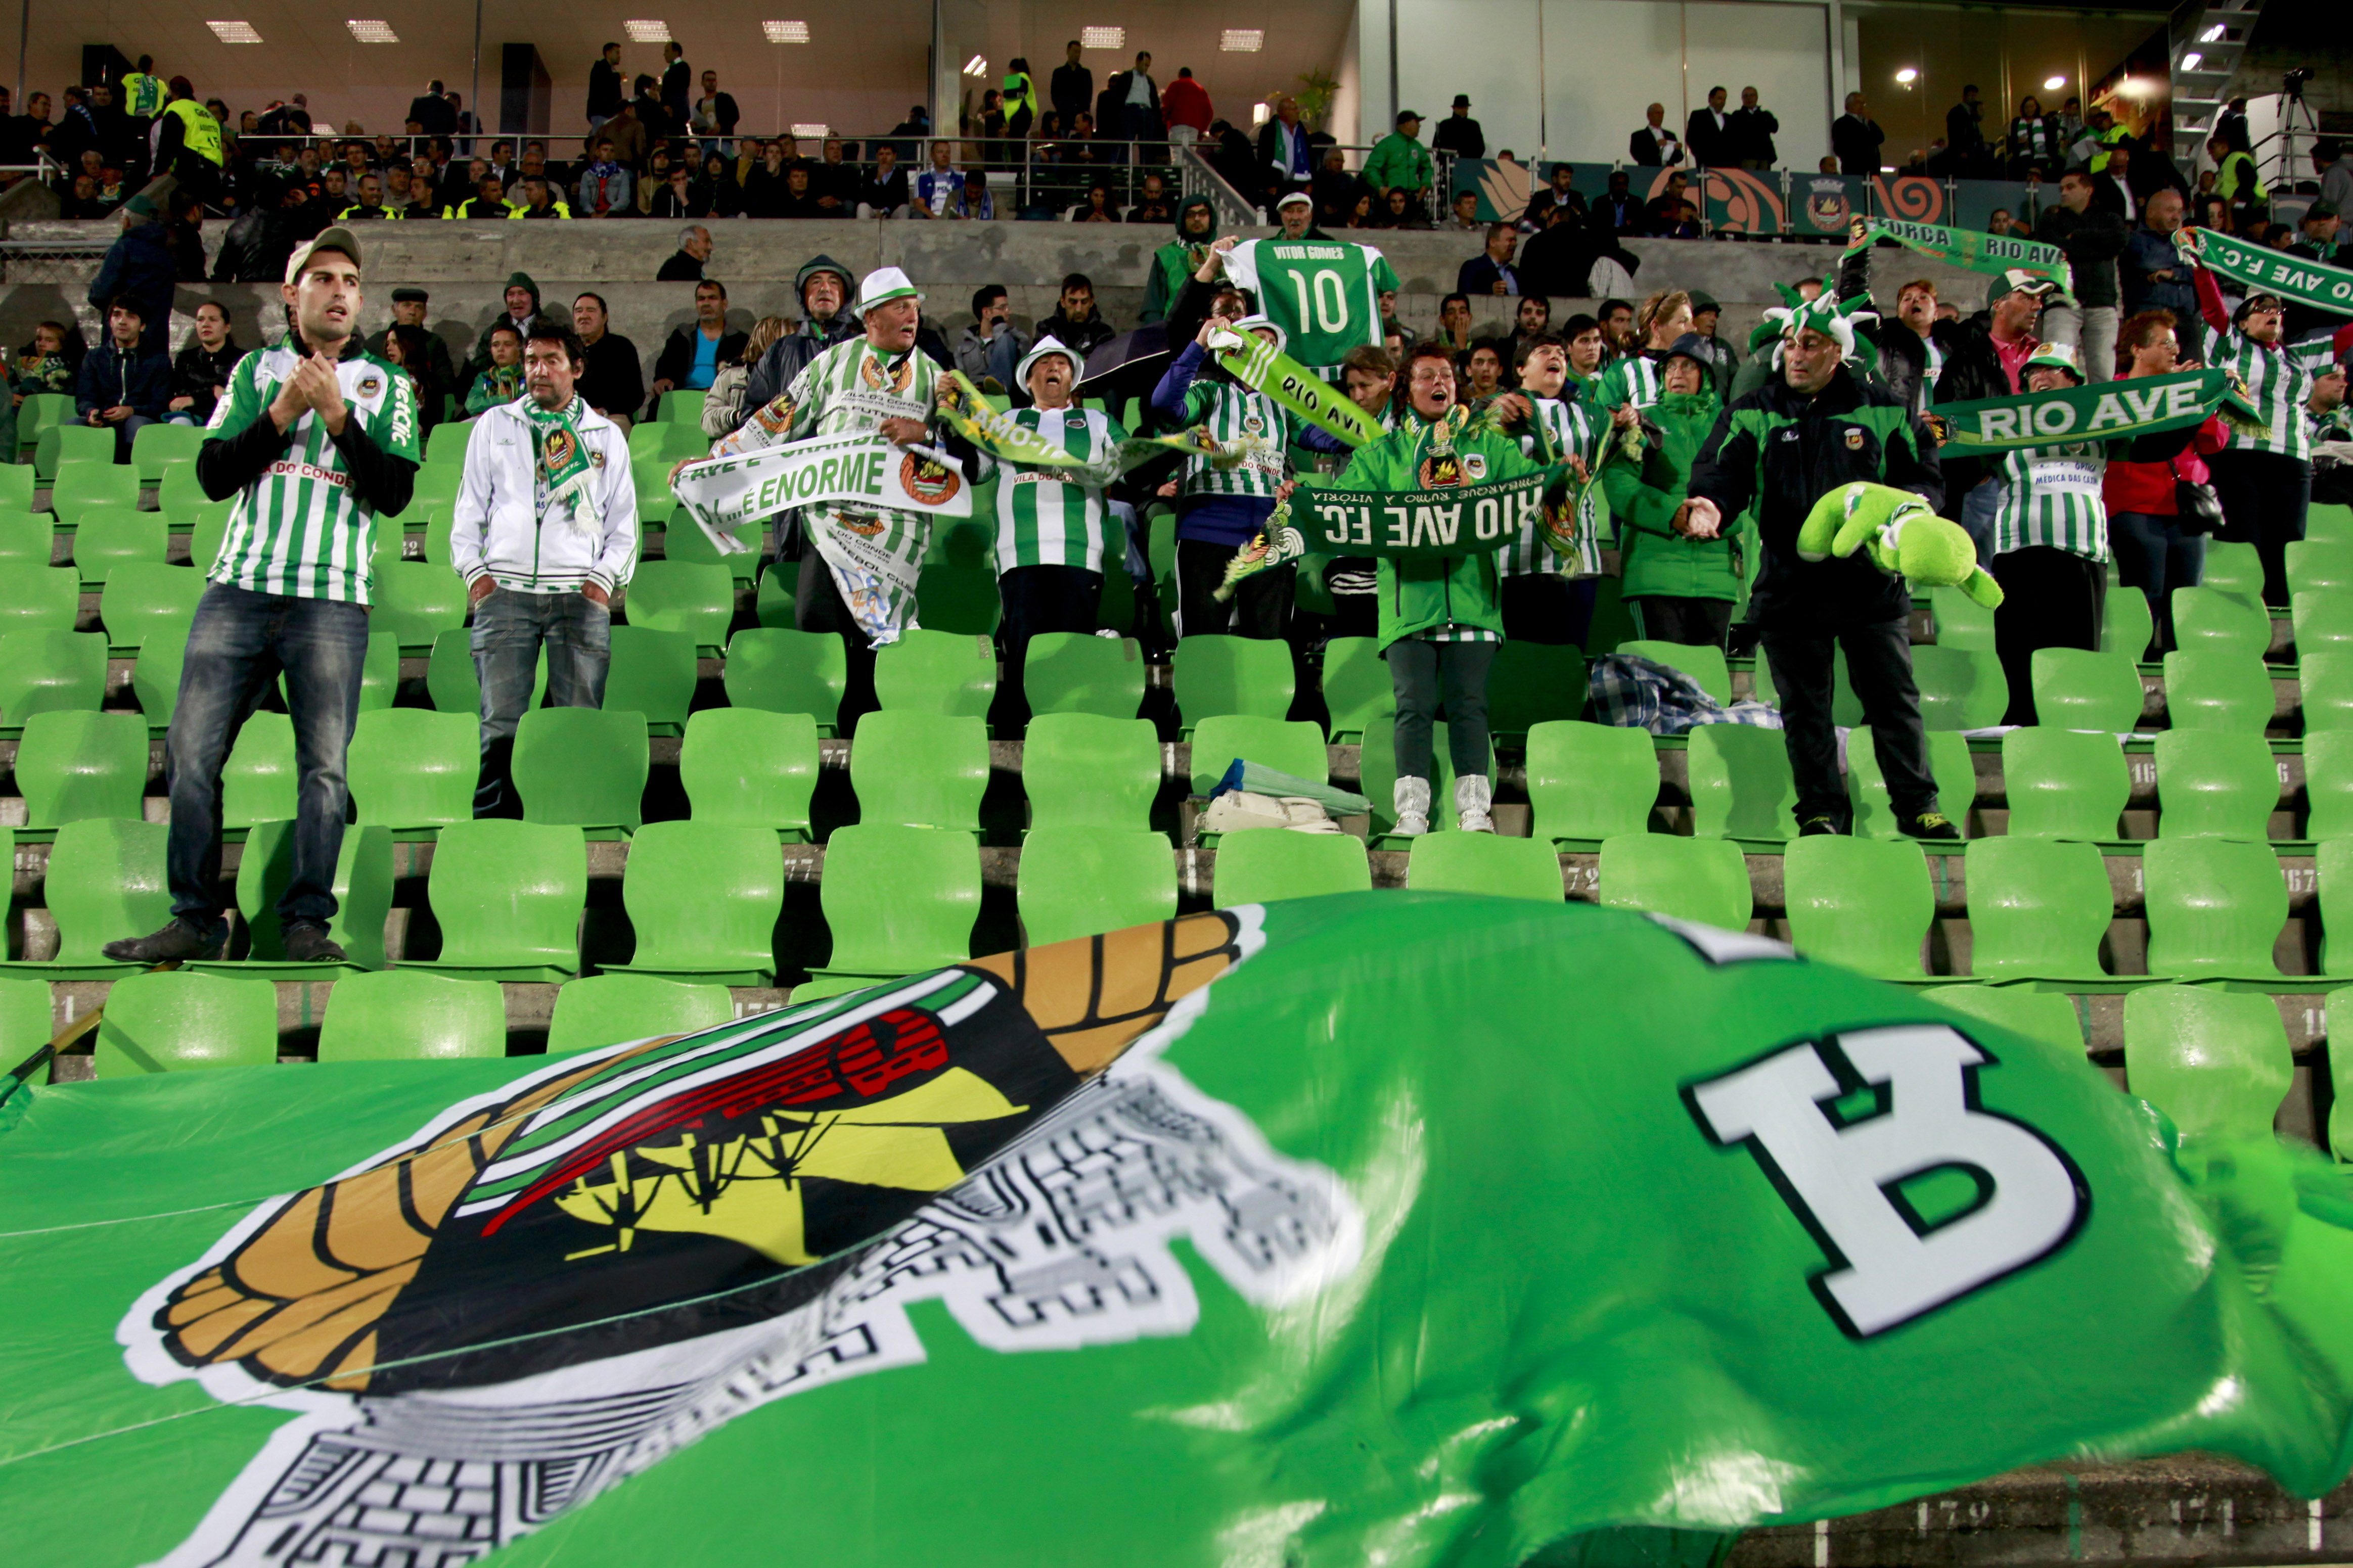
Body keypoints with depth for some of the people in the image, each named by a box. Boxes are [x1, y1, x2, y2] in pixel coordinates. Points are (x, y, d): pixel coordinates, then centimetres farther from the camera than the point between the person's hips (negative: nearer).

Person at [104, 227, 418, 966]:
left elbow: (393, 492, -2)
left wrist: (336, 413, -9)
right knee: (191, 755, -2)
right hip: (237, 591, 2)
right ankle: (196, 920, 7)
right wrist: (282, 412, -5)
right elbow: (213, 476, 5)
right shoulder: (257, 369, 14)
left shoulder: (386, 383, 11)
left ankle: (306, 921, 1)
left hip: (332, 602, -2)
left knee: (323, 765, -6)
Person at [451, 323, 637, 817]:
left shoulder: (606, 434, 18)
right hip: (505, 587, 0)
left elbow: (624, 521, 15)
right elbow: (469, 506, 17)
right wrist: (473, 570, 3)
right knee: (500, 723, -7)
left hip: (579, 592, 0)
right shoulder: (495, 424, 18)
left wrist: (604, 578, 0)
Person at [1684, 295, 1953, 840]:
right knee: (1804, 707, 5)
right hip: (1789, 584, 0)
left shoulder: (1883, 411, 7)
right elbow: (1723, 473, -8)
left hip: (1871, 582, 0)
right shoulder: (1751, 416, 6)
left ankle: (1918, 806, 16)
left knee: (1894, 698, 6)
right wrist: (1709, 506, -31)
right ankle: (1822, 809, 15)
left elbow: (1926, 478, 9)